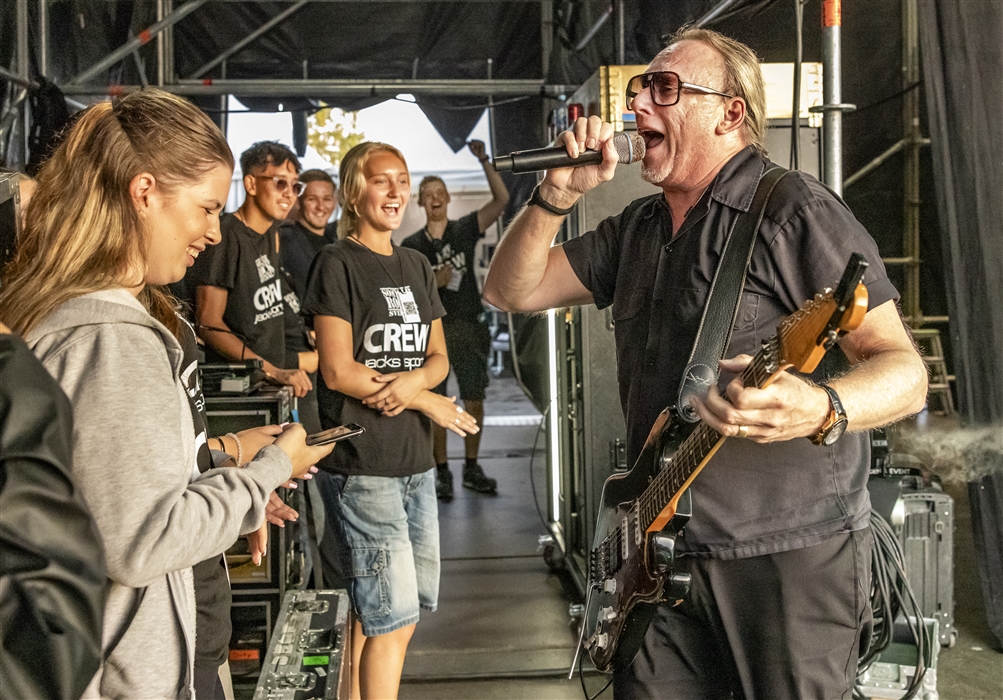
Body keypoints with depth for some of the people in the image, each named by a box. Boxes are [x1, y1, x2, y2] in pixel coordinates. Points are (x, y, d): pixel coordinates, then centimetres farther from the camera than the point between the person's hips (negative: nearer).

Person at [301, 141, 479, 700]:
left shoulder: (416, 266, 14)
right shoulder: (338, 264, -6)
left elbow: (438, 357, 13)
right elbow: (339, 371, -12)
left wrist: (412, 381, -11)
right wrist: (430, 403, -9)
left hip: (416, 459, 7)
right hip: (364, 465, -7)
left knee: (408, 609, 14)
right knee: (394, 621, -4)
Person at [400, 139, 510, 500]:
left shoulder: (465, 230, 5)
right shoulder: (411, 245, 6)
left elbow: (501, 200, -6)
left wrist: (484, 161, -14)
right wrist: (432, 283, -12)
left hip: (468, 326, 1)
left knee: (474, 400, 3)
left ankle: (472, 468, 16)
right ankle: (442, 473, 9)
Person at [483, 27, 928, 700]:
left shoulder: (795, 209, -10)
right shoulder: (636, 228, 12)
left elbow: (903, 369, -15)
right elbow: (513, 290, 12)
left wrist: (819, 410, -36)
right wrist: (557, 194, -3)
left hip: (792, 560, -6)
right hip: (667, 553, 6)